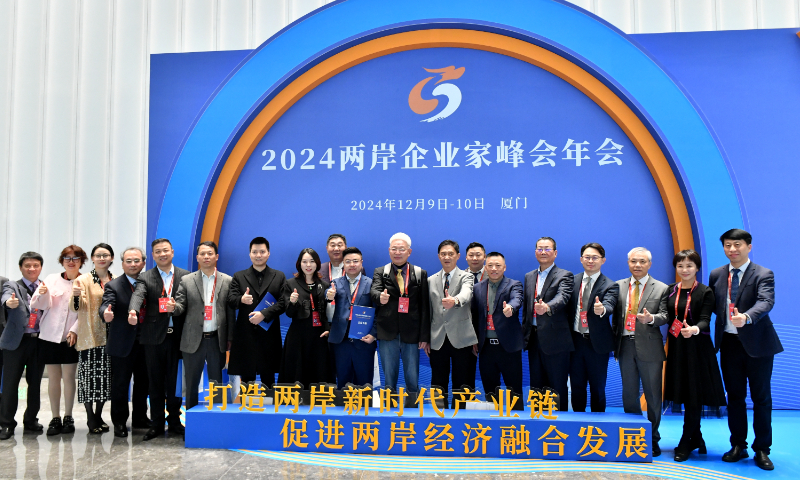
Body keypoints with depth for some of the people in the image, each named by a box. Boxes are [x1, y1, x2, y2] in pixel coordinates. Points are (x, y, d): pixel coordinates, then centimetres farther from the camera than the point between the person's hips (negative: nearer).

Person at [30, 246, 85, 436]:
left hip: (71, 337, -2)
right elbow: (38, 304, 0)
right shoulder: (52, 279, 6)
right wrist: (43, 294, -20)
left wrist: (75, 330, -16)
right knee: (53, 377, 8)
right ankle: (55, 418, 17)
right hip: (50, 335, 2)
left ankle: (68, 418, 14)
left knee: (68, 377, 1)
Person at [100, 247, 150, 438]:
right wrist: (106, 313, -43)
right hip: (122, 344, -4)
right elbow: (105, 306, -21)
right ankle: (119, 422, 18)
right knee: (120, 384, 5)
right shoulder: (113, 286, -5)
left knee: (143, 383, 15)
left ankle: (140, 418, 30)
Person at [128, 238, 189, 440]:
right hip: (154, 337, 0)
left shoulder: (185, 276, 8)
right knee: (155, 381, 7)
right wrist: (133, 310, -35)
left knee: (175, 380, 7)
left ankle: (174, 420, 20)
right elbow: (138, 295, -16)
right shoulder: (145, 277, 4)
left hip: (177, 335, 0)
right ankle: (157, 423, 17)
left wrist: (176, 307, -10)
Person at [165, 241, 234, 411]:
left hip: (217, 340, 0)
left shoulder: (227, 281, 4)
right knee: (191, 383, 9)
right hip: (193, 340, 0)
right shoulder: (186, 280, 5)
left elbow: (231, 312, 3)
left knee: (217, 383, 8)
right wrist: (173, 307, -23)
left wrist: (230, 339, 1)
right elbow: (181, 307, 1)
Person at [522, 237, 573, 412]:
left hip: (555, 339, -6)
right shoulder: (529, 277, 15)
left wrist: (547, 307, -44)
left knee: (557, 387, 1)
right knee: (536, 386, 13)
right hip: (534, 339, 6)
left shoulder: (564, 276, -4)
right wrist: (525, 335, 11)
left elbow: (562, 297, -23)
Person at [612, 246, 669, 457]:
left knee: (652, 395, 4)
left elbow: (664, 316, -6)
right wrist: (614, 341, 1)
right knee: (629, 394, 11)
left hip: (649, 347, -3)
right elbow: (615, 314, 7)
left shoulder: (661, 289, 1)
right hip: (626, 346, 3)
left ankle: (652, 439, 17)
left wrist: (651, 318, -27)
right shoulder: (618, 286, 9)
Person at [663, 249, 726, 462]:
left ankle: (685, 443, 6)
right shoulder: (671, 290, 8)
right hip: (677, 347, 5)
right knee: (684, 394, 10)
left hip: (697, 348, -5)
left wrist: (694, 329, -35)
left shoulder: (705, 292, -6)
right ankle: (696, 439, 25)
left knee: (694, 396, -2)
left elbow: (705, 319, -16)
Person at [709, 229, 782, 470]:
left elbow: (766, 302, -26)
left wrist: (746, 317, -44)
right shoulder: (716, 275, 6)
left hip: (757, 343, -4)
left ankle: (762, 450, 17)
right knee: (734, 396, 12)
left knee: (761, 397, 5)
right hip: (729, 343, 4)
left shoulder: (763, 275, -9)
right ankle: (738, 446, 23)